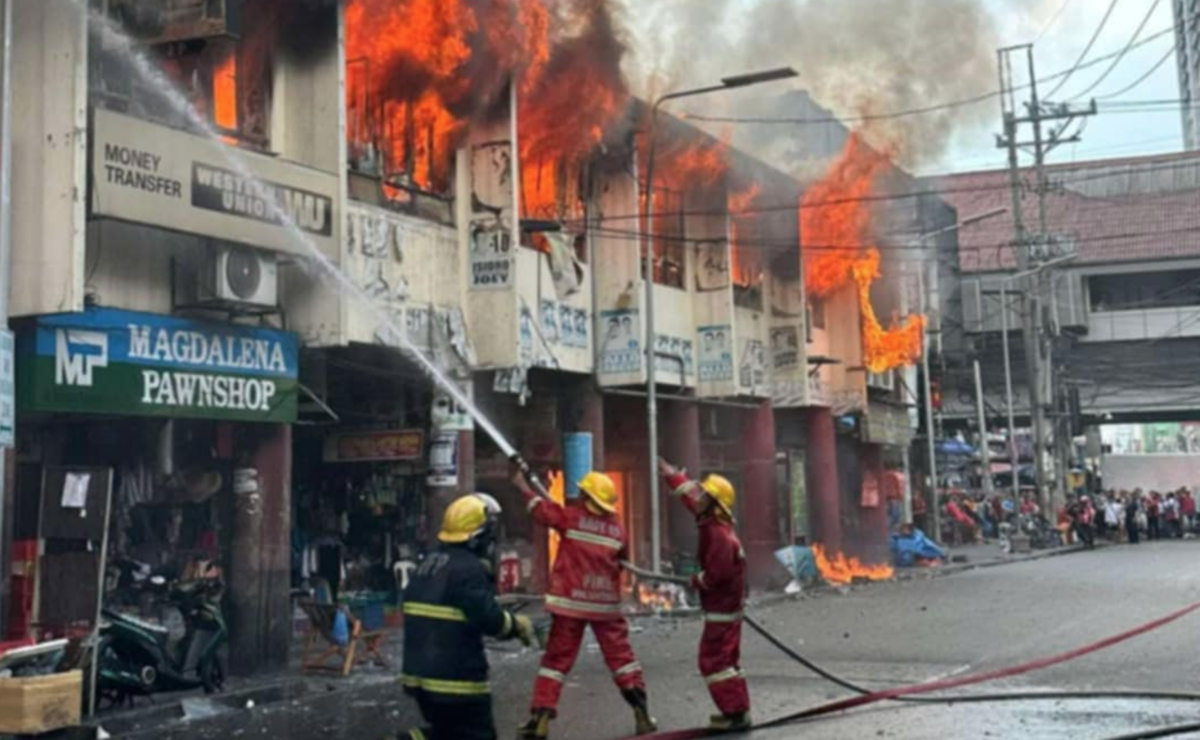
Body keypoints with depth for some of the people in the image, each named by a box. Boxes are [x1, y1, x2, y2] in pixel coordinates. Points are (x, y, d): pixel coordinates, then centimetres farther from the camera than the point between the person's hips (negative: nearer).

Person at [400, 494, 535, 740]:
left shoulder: (428, 564, 13)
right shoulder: (469, 568, -16)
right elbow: (489, 619, -21)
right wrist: (518, 624, -2)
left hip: (419, 674, 8)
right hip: (456, 679, -8)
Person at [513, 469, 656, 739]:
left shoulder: (572, 517, -7)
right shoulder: (618, 529, 2)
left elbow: (543, 510, 5)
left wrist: (524, 486, 19)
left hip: (571, 602, -2)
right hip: (606, 604, 2)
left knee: (556, 659, 5)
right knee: (621, 655, 11)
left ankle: (541, 718, 4)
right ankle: (641, 713, 8)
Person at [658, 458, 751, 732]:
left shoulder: (719, 534, -23)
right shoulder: (712, 523, 5)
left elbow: (717, 574, -28)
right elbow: (689, 496, 18)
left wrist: (697, 581, -10)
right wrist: (671, 474, 20)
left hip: (721, 608, -10)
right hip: (726, 604, 10)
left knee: (713, 660, -7)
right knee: (726, 658, 15)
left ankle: (735, 713, -6)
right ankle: (739, 710, 20)